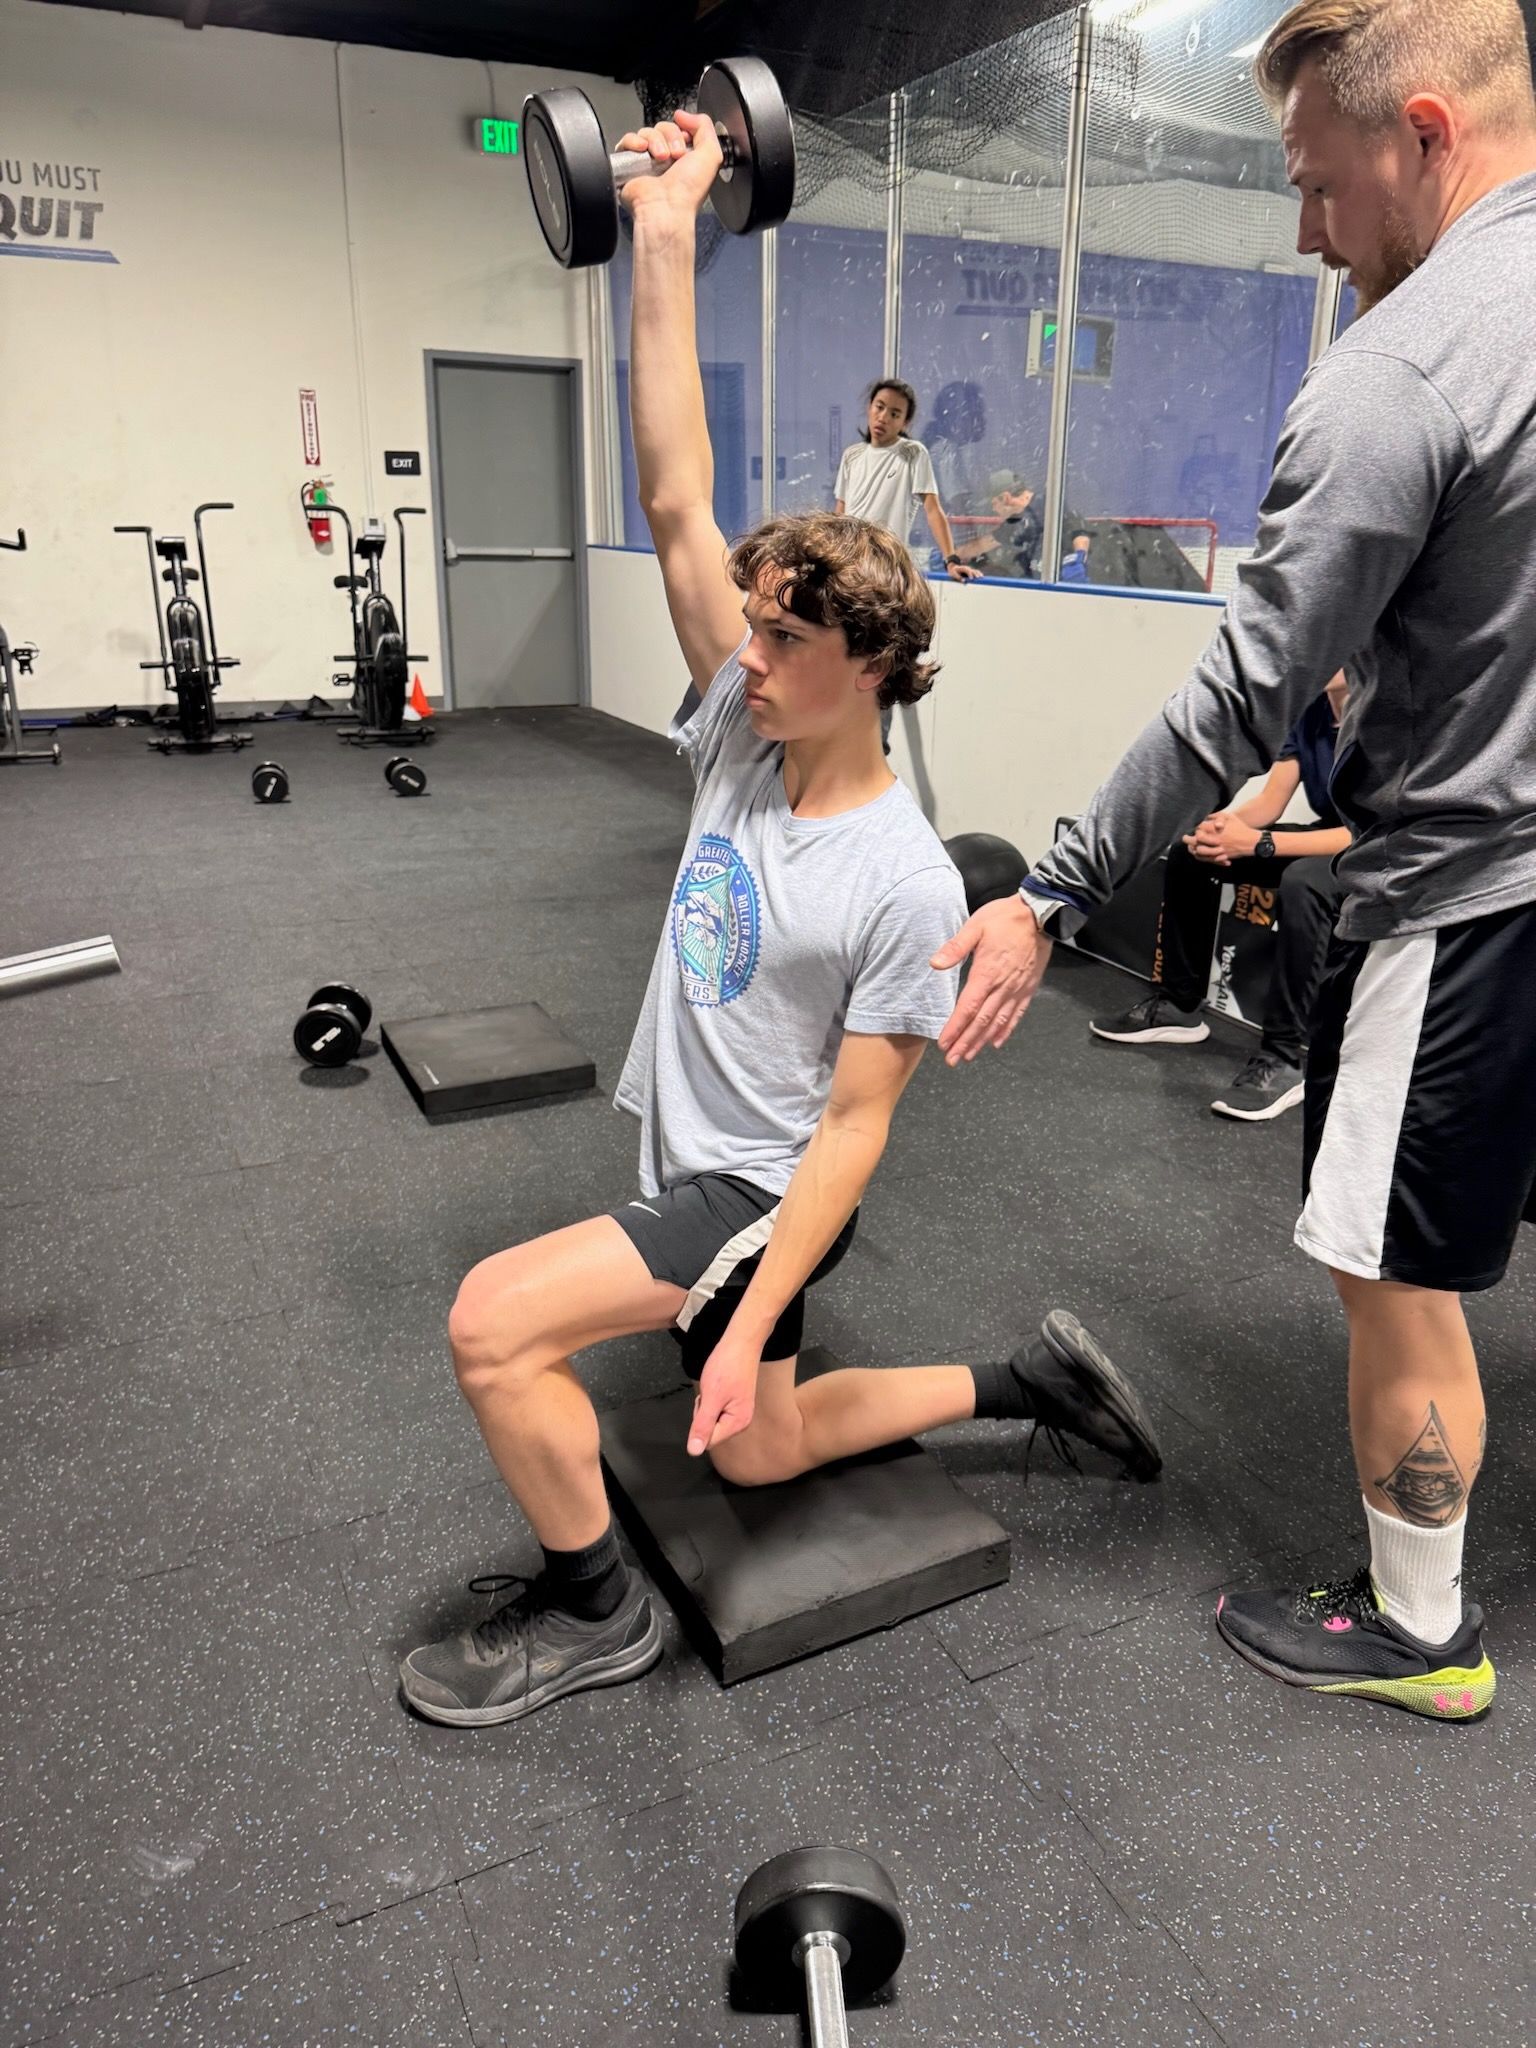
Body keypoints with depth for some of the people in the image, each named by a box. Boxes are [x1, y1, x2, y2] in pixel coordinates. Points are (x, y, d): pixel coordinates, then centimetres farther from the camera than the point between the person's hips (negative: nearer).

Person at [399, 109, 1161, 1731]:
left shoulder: (905, 886, -22)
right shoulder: (744, 735, -5)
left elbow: (855, 1124, -19)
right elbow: (677, 504, -10)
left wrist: (751, 1322, -22)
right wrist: (665, 240, -13)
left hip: (763, 1189, -8)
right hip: (691, 1159, 8)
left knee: (491, 1324, -21)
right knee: (758, 1453, 22)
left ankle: (592, 1612, 4)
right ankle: (1029, 1379, 33)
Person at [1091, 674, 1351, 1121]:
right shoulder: (1309, 711, -1)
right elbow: (1270, 802, 0)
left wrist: (1255, 842, -34)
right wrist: (1224, 824, -24)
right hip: (1325, 839, 8)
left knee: (1303, 883, -40)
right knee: (1191, 850, 1)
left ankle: (1282, 1059, -35)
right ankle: (1176, 1005, 9)